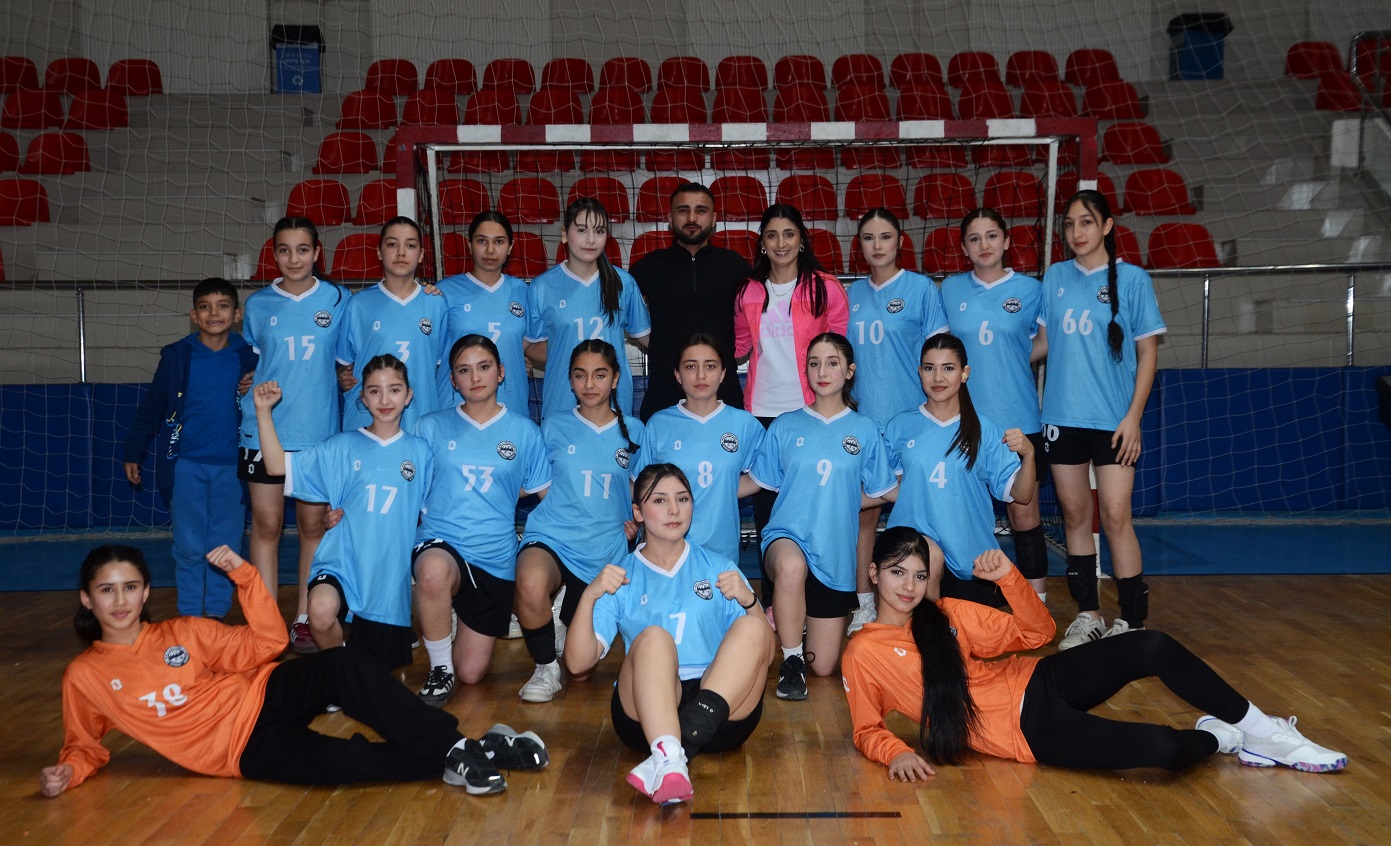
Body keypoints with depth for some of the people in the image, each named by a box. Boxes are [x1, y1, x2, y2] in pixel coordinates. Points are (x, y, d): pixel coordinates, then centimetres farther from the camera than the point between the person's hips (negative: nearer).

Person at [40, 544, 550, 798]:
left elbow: (266, 644, 3)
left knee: (339, 665, -30)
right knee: (343, 761, -33)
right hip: (246, 753, -3)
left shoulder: (182, 632, 7)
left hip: (265, 699, 3)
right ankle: (456, 763, -21)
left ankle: (454, 747, -26)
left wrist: (242, 574, -6)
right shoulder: (83, 677, 3)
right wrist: (67, 771, -9)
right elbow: (85, 746, 14)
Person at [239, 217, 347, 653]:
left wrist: (344, 378, -3)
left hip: (319, 431, 0)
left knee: (313, 524, 6)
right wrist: (246, 386, 2)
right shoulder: (258, 304, 6)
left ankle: (304, 619, 16)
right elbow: (249, 361, 17)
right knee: (266, 524, 0)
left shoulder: (337, 300, 4)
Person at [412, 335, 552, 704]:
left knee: (472, 672, 2)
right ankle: (439, 667, -15)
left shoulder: (524, 431, 4)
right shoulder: (431, 428, 4)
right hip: (440, 543, -1)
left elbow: (550, 495, 8)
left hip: (495, 559, 1)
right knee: (434, 570, -40)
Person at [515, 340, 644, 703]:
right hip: (551, 537, -2)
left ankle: (564, 624, 42)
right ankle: (546, 668, -13)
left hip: (606, 550, 2)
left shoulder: (633, 431, 7)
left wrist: (637, 520, 2)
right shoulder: (553, 427, 4)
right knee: (531, 584, -40)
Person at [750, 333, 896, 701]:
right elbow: (760, 482, 7)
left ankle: (788, 621, 39)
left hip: (835, 551, 2)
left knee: (823, 667, 6)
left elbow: (879, 492, 11)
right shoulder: (785, 426, 4)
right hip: (788, 535, -2)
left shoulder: (864, 429, 4)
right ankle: (791, 661, -19)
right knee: (791, 566, -42)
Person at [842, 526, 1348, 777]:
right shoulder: (863, 653, -4)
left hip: (1036, 683, 6)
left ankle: (1259, 730, 2)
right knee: (1165, 750, -27)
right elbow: (866, 730, 1)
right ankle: (1218, 738, 8)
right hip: (1024, 729, -6)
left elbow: (1037, 633, 8)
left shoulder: (947, 614, 8)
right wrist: (896, 753, -22)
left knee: (1153, 647, -18)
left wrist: (1008, 576, -8)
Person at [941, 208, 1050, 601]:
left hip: (1018, 420, -1)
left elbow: (1046, 342, 13)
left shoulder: (1030, 289, 1)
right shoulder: (950, 288, 6)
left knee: (1024, 513, 2)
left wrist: (1010, 363, 4)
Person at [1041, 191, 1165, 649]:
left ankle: (1131, 621, 1)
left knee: (1115, 515, -8)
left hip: (1113, 419, -3)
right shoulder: (1054, 277, 8)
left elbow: (1147, 353, -2)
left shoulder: (1132, 279, -1)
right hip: (1062, 416, 4)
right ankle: (1088, 614, 18)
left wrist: (1133, 417, -8)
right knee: (1075, 513, 8)